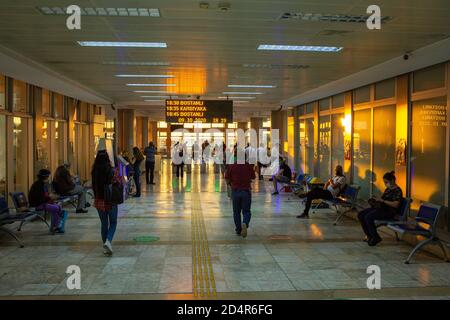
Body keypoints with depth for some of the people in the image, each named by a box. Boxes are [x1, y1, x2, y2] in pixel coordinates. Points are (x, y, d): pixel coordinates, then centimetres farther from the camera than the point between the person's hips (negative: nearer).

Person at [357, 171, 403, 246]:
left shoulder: (397, 191, -11)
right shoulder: (388, 189, 17)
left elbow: (395, 204, -21)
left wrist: (383, 201, -22)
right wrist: (376, 200, 5)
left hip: (389, 211, -10)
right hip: (381, 208, 10)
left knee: (368, 217, -29)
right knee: (361, 215, -6)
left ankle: (375, 237, -13)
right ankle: (369, 235, 3)